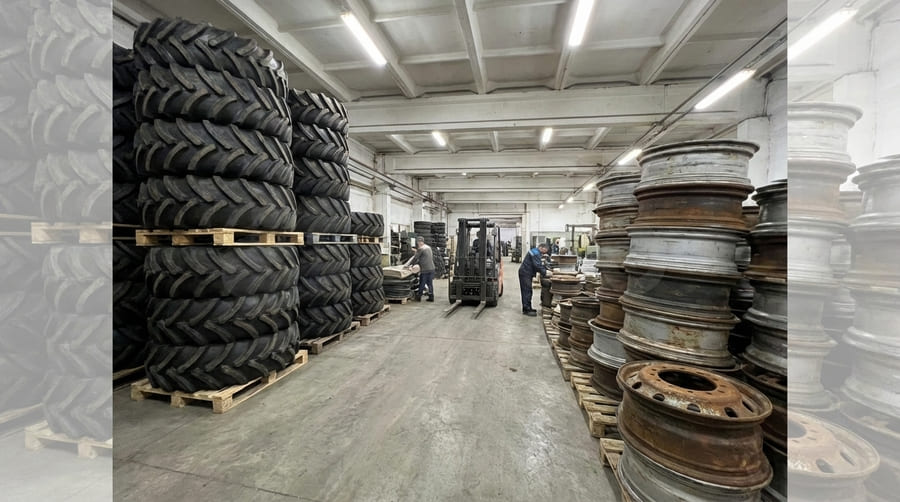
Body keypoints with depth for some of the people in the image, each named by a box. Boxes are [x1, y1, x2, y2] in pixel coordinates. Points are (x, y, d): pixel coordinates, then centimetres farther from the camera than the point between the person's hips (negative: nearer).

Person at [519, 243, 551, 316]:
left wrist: (546, 270, 6)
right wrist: (545, 273, -18)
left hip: (527, 273, 11)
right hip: (525, 274, -11)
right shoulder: (535, 253, -18)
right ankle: (526, 310, -4)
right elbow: (537, 266, -24)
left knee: (528, 291, 15)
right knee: (527, 291, -8)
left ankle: (527, 308, 23)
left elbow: (539, 264, 18)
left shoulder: (535, 252, 16)